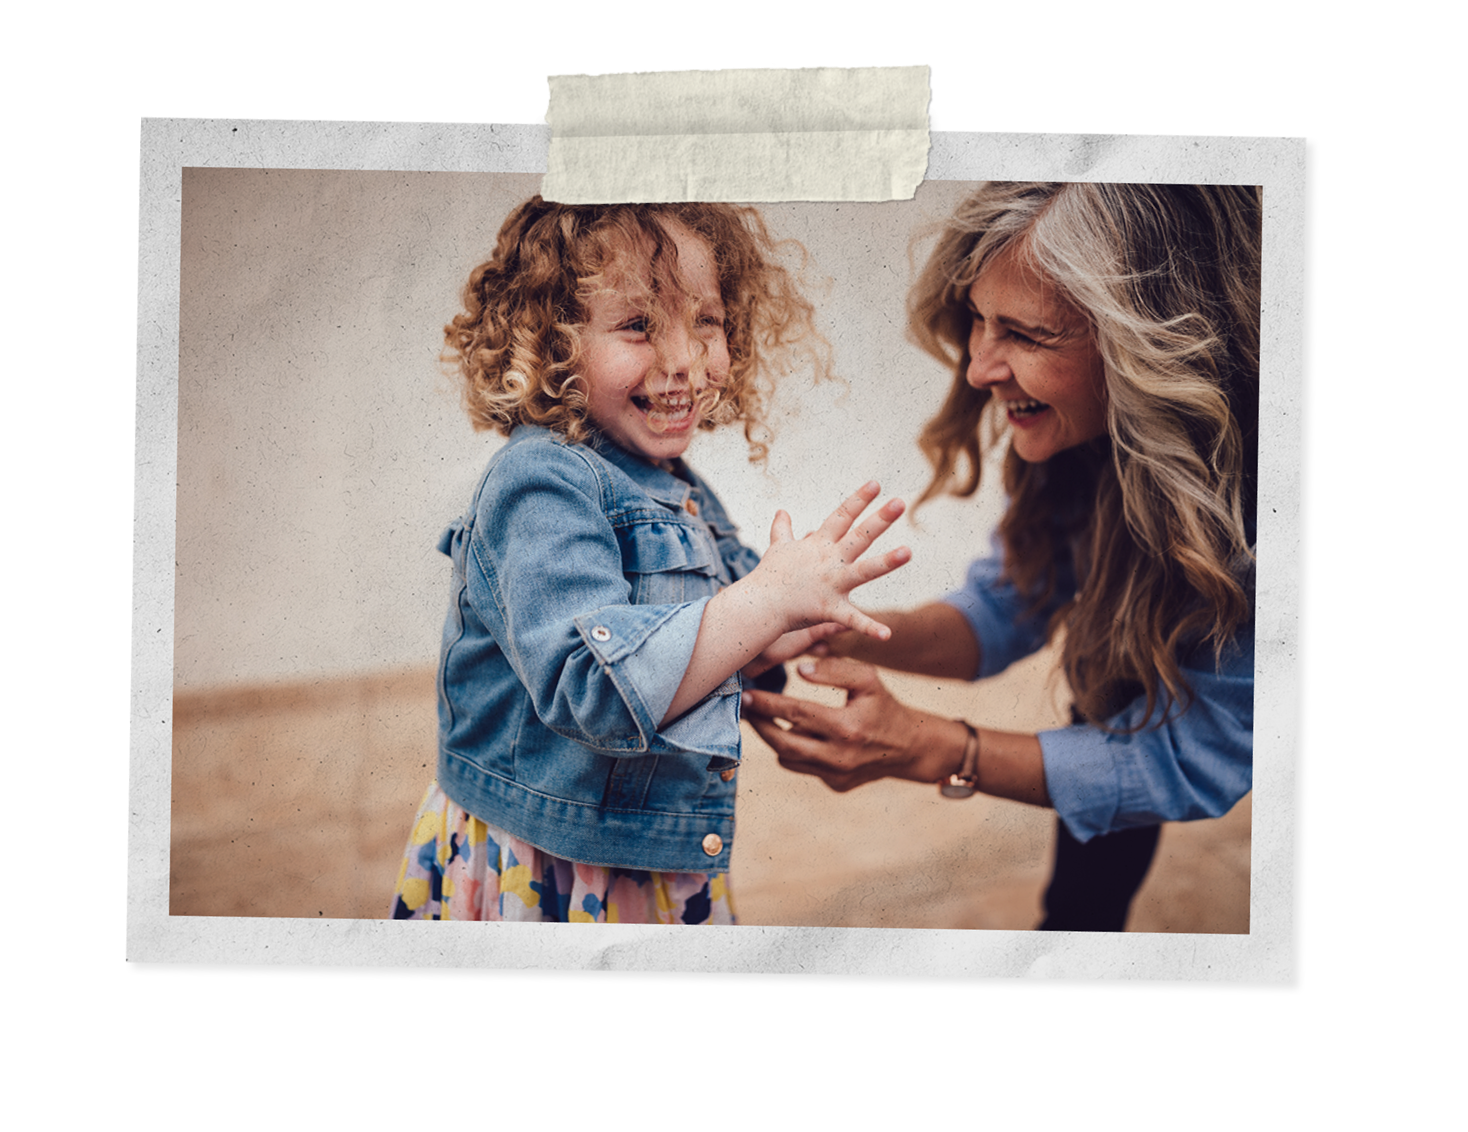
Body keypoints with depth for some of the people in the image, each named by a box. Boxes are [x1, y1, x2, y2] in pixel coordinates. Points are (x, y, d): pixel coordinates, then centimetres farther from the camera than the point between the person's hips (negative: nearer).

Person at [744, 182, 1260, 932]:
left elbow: (1197, 760, -32)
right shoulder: (1072, 433, -23)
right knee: (1088, 889, 14)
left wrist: (925, 750, -41)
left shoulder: (1258, 487, -40)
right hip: (1142, 683, 4)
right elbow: (1007, 608, -10)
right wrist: (846, 633, -31)